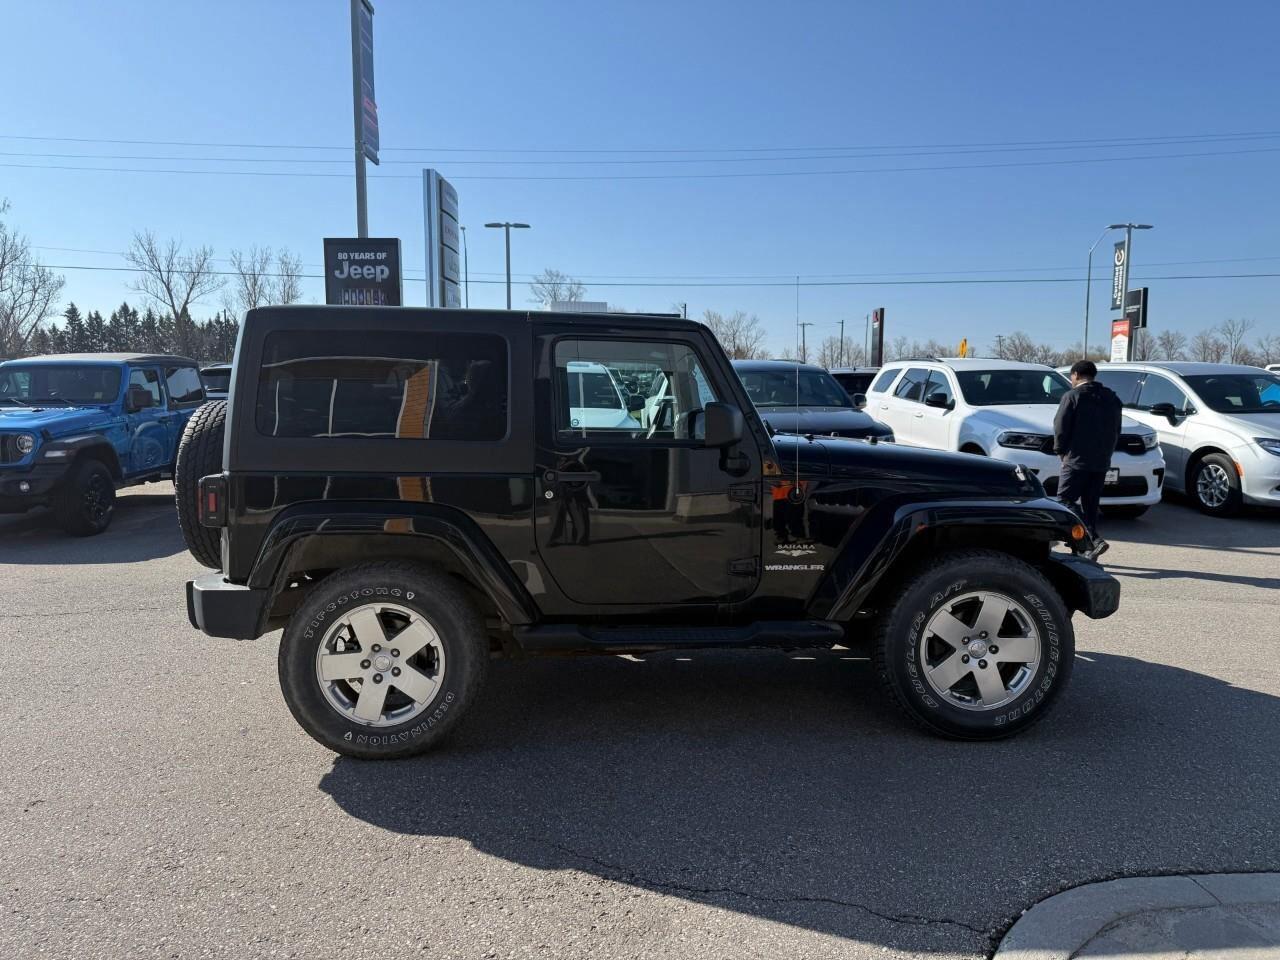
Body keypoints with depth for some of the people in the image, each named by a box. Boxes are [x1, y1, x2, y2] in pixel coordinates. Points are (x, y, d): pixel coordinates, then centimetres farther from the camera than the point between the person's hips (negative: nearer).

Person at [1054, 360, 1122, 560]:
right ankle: (1091, 543, 9)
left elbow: (1060, 428, -10)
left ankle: (1094, 540, -18)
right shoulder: (1112, 398, 14)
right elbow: (1116, 430, 16)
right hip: (1102, 462, 7)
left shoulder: (1073, 396, -7)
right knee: (1090, 506, 14)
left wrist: (1061, 451, 4)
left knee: (1066, 502, -4)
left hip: (1076, 461, -7)